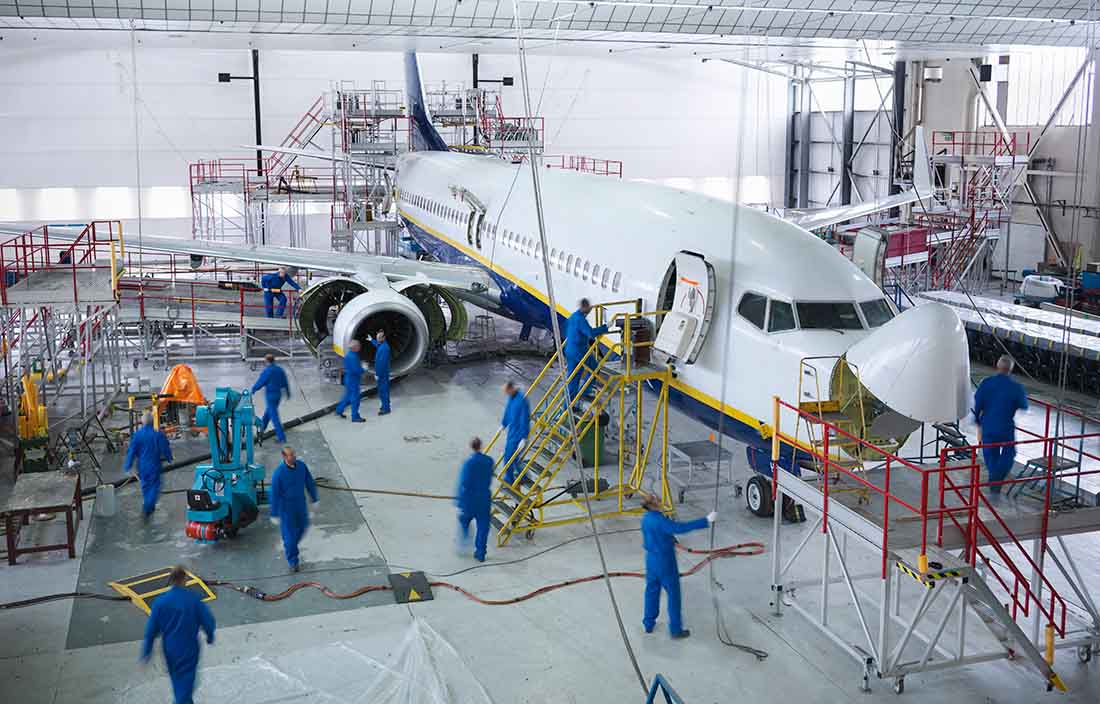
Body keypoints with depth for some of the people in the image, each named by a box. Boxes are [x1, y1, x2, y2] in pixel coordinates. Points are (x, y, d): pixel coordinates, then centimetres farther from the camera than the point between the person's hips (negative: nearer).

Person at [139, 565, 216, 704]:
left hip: (169, 649, 3)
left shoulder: (160, 601, -12)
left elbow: (151, 630, -7)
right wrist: (210, 637, 10)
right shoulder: (194, 599, -17)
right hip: (189, 650, -3)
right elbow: (208, 622, -11)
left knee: (176, 679, 25)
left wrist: (146, 652, 3)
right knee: (186, 682, 3)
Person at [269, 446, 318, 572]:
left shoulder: (301, 465, -11)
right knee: (289, 533, 3)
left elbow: (309, 483, 3)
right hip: (286, 507, -5)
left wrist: (314, 499, 10)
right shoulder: (279, 473, -25)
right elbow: (274, 494, -18)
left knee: (302, 526, 20)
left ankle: (291, 546, 49)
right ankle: (292, 561, 20)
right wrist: (274, 514, -14)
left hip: (300, 504, 5)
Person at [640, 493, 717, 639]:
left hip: (651, 559, 8)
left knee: (652, 591, 19)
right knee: (673, 595, 6)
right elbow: (681, 527, -35)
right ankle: (676, 629, 13)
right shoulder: (660, 521, -27)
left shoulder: (646, 518, 0)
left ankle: (649, 624, 30)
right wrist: (706, 520, -34)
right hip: (665, 561, -8)